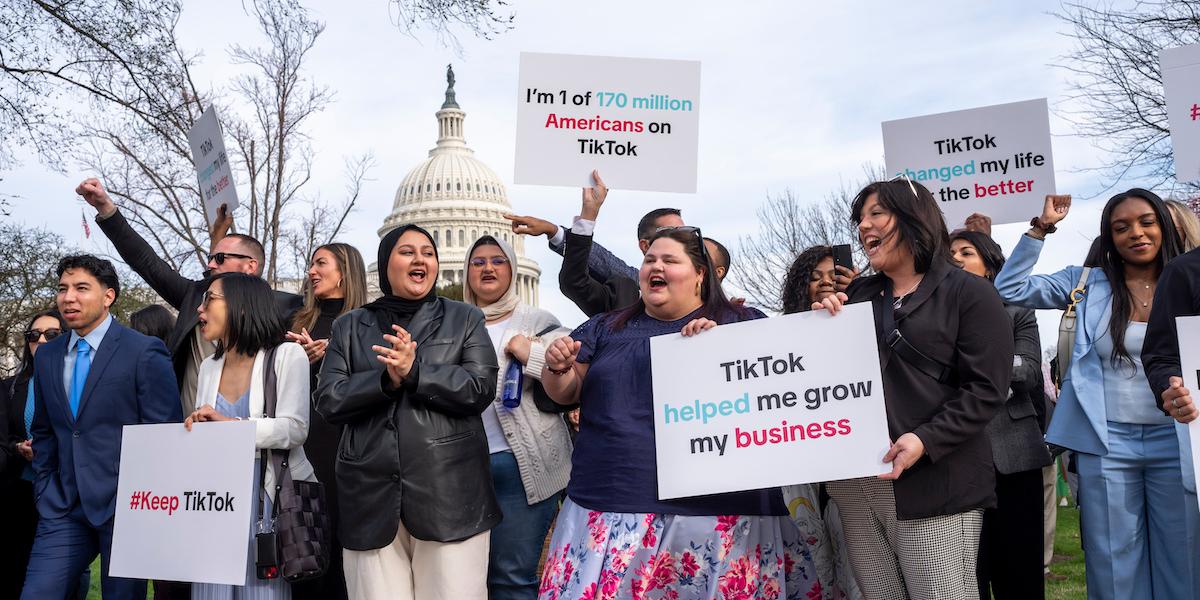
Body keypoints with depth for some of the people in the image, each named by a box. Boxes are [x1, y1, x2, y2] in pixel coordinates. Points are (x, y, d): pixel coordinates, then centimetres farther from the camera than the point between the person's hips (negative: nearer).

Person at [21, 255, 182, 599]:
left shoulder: (145, 353, -9)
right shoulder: (46, 357, 10)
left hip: (125, 506, -5)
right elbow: (44, 433, 19)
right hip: (64, 507, 5)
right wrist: (45, 492, 9)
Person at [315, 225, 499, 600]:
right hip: (372, 494, 1)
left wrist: (415, 371, -15)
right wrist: (386, 379, -13)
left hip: (449, 492, -1)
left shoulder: (465, 319, 10)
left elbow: (481, 388, -3)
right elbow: (328, 401, 3)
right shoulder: (349, 326, 14)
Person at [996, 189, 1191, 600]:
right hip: (1106, 442, 0)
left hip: (1175, 440, 1)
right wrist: (1042, 227, -4)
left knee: (1181, 559, 10)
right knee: (1115, 562, 9)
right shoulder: (1088, 284, 4)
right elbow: (1010, 289, -3)